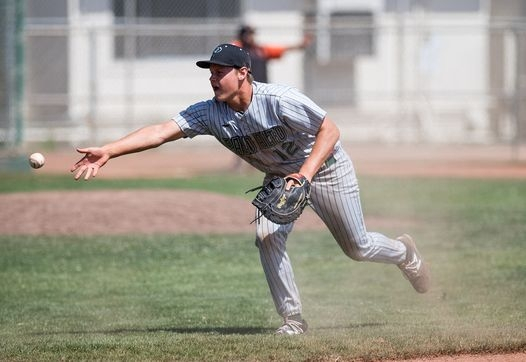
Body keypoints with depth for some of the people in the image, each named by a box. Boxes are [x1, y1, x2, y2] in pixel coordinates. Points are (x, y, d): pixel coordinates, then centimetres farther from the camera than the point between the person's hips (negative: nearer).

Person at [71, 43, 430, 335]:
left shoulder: (279, 100, -35)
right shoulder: (210, 113, -21)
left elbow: (330, 130, -30)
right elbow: (161, 131, -32)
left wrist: (304, 175, -41)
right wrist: (108, 151, -44)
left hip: (326, 167, -4)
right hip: (280, 176, 4)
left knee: (357, 247, 8)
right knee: (268, 236, -17)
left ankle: (403, 252, 42)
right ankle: (293, 318, -4)